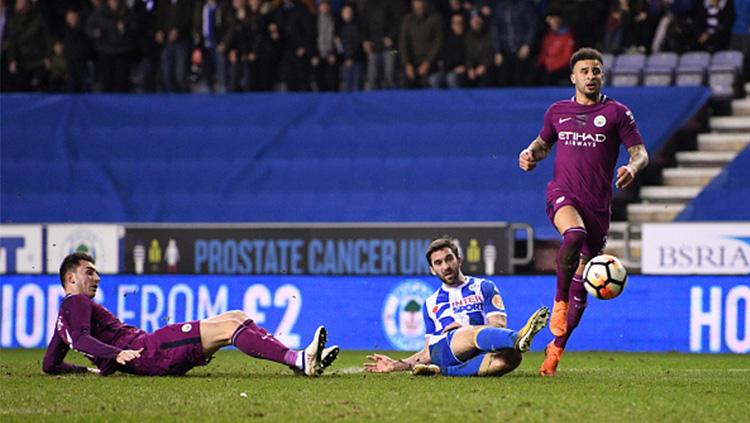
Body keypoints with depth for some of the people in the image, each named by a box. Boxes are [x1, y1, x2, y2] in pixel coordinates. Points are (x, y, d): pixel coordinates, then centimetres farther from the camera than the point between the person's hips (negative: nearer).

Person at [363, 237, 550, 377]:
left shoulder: (484, 287, 24)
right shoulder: (431, 304, 31)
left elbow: (499, 325, 11)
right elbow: (428, 353, 29)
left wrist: (465, 327, 1)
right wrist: (396, 365, 19)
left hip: (474, 357, 1)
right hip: (441, 350, -1)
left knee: (511, 357, -38)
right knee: (475, 334, -38)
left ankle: (441, 371, -41)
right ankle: (517, 339, -71)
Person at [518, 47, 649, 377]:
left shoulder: (616, 113, 4)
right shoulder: (557, 112, 12)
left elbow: (640, 152, 3)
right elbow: (544, 143, 28)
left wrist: (632, 168, -20)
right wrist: (531, 153, 5)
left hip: (598, 206, 1)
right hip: (563, 195, 0)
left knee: (581, 285, 4)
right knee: (575, 235, -37)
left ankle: (557, 347, 19)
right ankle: (559, 303, -19)